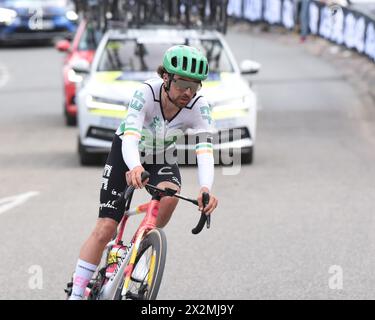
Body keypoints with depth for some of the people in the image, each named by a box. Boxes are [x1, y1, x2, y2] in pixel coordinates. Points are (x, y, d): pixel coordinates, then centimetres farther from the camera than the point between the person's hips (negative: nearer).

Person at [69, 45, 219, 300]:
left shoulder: (198, 106, -27)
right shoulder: (147, 92, -33)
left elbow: (205, 149, -38)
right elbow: (130, 135, -45)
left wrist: (206, 188, -58)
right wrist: (134, 167, -66)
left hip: (162, 158, 2)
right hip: (127, 154, -2)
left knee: (169, 195, -33)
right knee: (105, 229, -10)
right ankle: (76, 294, 0)